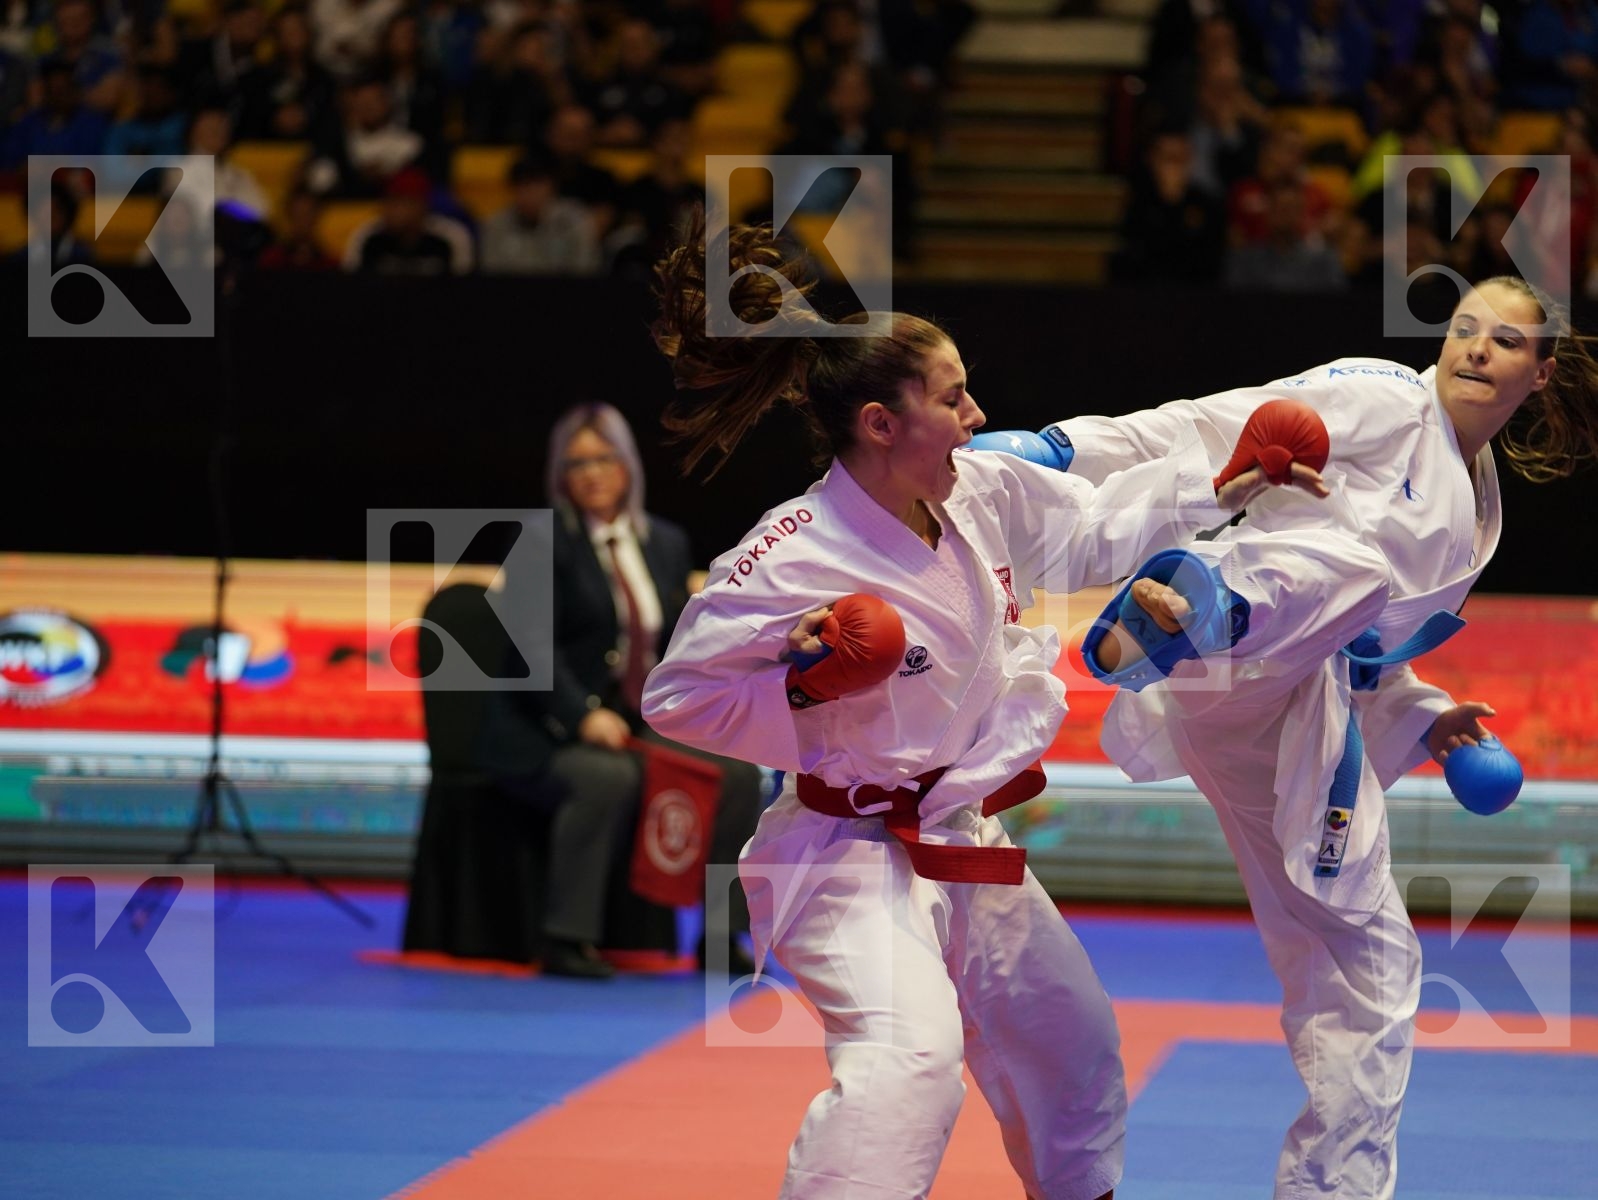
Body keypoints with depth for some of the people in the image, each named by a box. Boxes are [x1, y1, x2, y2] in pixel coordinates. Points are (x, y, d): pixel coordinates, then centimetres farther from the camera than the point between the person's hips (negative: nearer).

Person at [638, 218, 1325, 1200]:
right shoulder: (788, 563, -25)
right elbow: (678, 696, -15)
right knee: (908, 1060, -34)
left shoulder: (985, 494, -6)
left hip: (967, 842, 8)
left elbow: (1095, 528, 14)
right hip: (851, 852, -8)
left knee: (1070, 1041, 27)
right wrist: (802, 687, -30)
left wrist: (1219, 489, 10)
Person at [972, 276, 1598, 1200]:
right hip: (1237, 642, -8)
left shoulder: (1475, 512, 26)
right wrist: (1067, 449, -20)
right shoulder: (1383, 404, 2)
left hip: (1300, 728, 8)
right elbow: (1222, 429, -9)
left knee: (1368, 968, 9)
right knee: (1351, 554, -40)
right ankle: (1151, 619, -71)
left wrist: (1424, 722, 20)